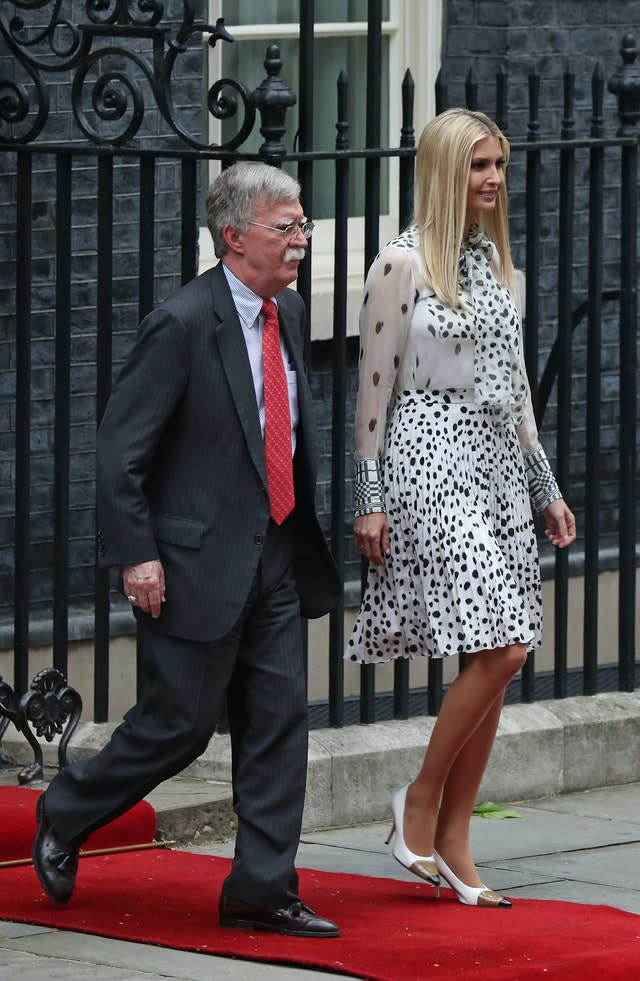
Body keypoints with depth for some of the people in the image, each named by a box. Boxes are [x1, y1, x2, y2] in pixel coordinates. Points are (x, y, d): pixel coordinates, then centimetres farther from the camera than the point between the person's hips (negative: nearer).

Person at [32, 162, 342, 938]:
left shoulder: (287, 314, 8)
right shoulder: (183, 325, -17)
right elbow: (119, 448, -15)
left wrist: (306, 534, 17)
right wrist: (136, 555, -17)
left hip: (273, 558, 8)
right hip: (198, 565, -8)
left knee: (279, 719, 3)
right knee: (179, 723, 0)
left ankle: (261, 889, 8)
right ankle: (65, 816, 23)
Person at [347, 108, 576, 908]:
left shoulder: (493, 257, 15)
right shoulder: (404, 263, -6)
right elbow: (374, 383, -5)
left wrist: (545, 487, 19)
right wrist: (369, 499, -8)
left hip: (497, 461, 7)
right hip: (432, 458, -7)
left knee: (495, 658, 3)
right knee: (501, 646, -17)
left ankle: (453, 844, 9)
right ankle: (419, 802, 0)